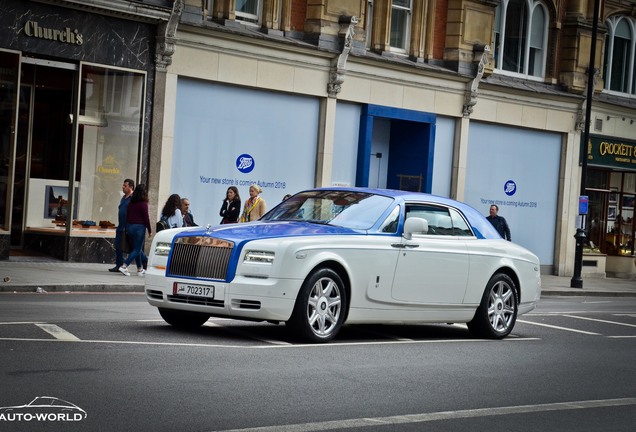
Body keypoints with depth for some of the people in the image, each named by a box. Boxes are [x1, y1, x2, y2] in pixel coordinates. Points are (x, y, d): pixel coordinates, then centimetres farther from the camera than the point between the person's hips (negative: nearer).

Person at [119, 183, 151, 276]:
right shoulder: (143, 204, -11)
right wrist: (150, 230, -2)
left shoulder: (131, 203, 7)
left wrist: (127, 228, 19)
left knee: (137, 248, 16)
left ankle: (140, 269, 21)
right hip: (139, 227, -7)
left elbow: (127, 216, 12)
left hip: (129, 226, 7)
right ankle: (124, 266, -14)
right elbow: (146, 218, -11)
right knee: (137, 249, -2)